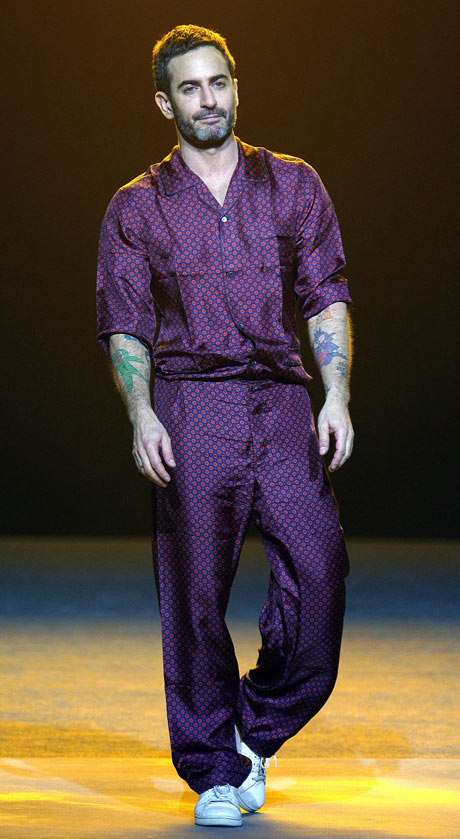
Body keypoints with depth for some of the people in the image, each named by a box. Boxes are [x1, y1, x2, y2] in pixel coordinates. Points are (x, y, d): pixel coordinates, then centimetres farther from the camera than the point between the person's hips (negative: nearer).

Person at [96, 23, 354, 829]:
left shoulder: (295, 185, 13)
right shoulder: (136, 208, 10)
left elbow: (327, 298, 10)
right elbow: (125, 325, 7)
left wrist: (337, 396, -3)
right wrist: (141, 415, -9)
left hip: (281, 400, 1)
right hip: (190, 407, -1)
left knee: (318, 566, -13)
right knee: (195, 592, -3)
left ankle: (256, 728, 8)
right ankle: (214, 774, 7)